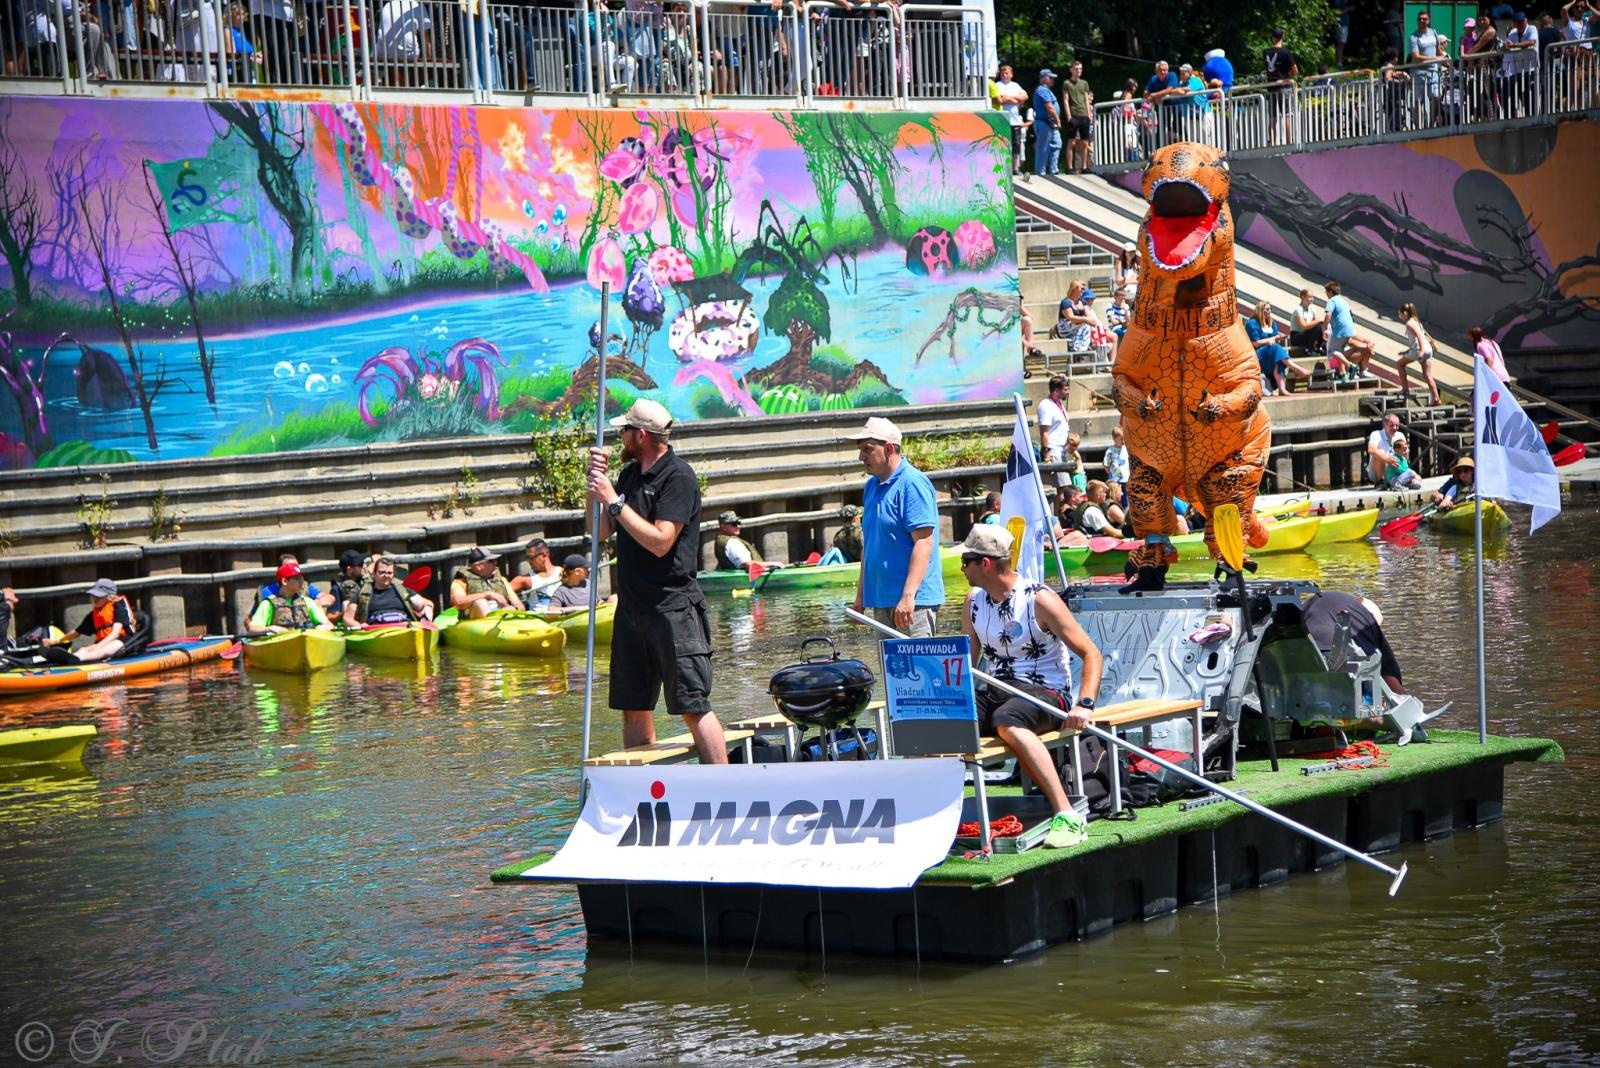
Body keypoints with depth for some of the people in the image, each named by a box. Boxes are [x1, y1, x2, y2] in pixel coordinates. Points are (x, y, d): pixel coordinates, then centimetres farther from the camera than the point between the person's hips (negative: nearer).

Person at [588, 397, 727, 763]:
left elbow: (660, 541, -19)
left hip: (673, 607, -8)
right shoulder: (630, 474, 14)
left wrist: (614, 501, -15)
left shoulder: (678, 476, -10)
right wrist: (595, 482, 3)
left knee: (693, 706, -10)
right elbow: (601, 531, 15)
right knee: (633, 706, 10)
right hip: (632, 607, 8)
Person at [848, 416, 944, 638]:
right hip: (881, 599, 9)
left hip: (912, 601, -9)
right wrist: (861, 594, 20)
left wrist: (908, 596, -25)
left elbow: (924, 542, -18)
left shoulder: (912, 484, -11)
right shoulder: (871, 486, 16)